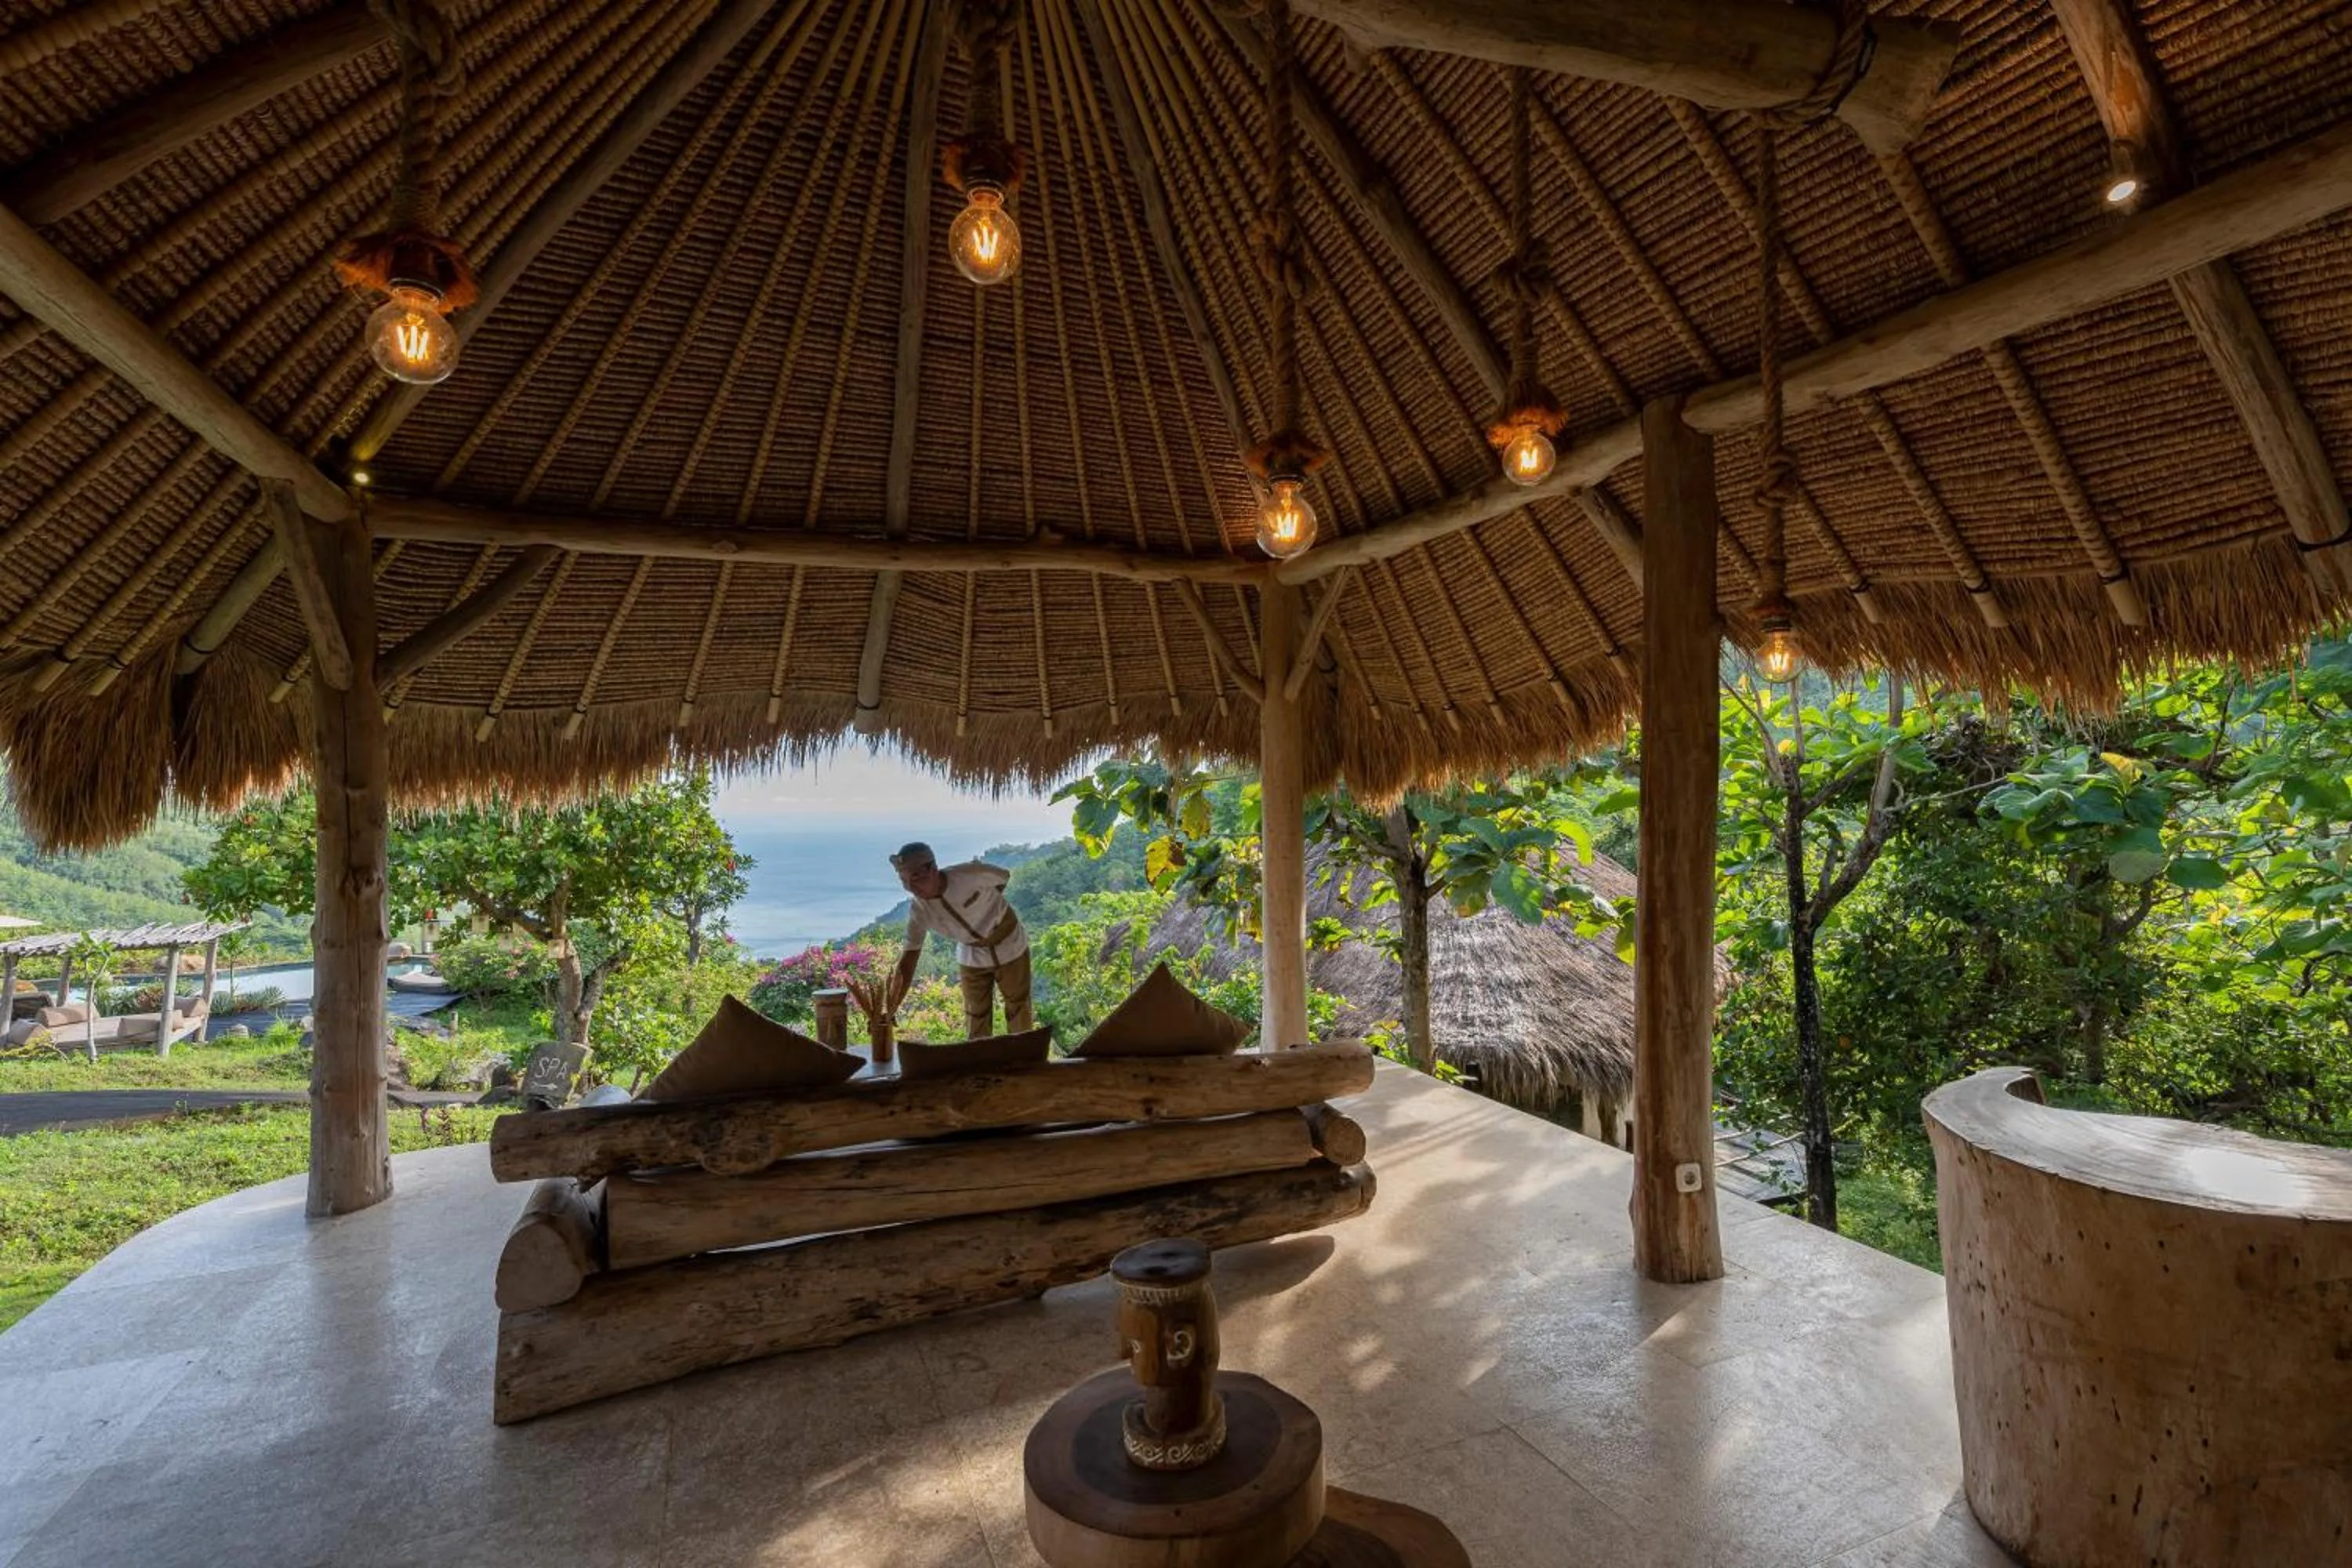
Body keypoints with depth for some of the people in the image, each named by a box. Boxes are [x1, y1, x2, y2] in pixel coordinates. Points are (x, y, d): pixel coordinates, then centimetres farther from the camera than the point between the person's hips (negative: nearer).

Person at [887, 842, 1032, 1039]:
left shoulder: (971, 875, -32)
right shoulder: (919, 913, -21)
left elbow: (1004, 876, -10)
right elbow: (907, 963, -21)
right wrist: (890, 1011, -29)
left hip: (1010, 945, -2)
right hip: (972, 957, 3)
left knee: (1019, 1011, 10)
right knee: (976, 1023, 7)